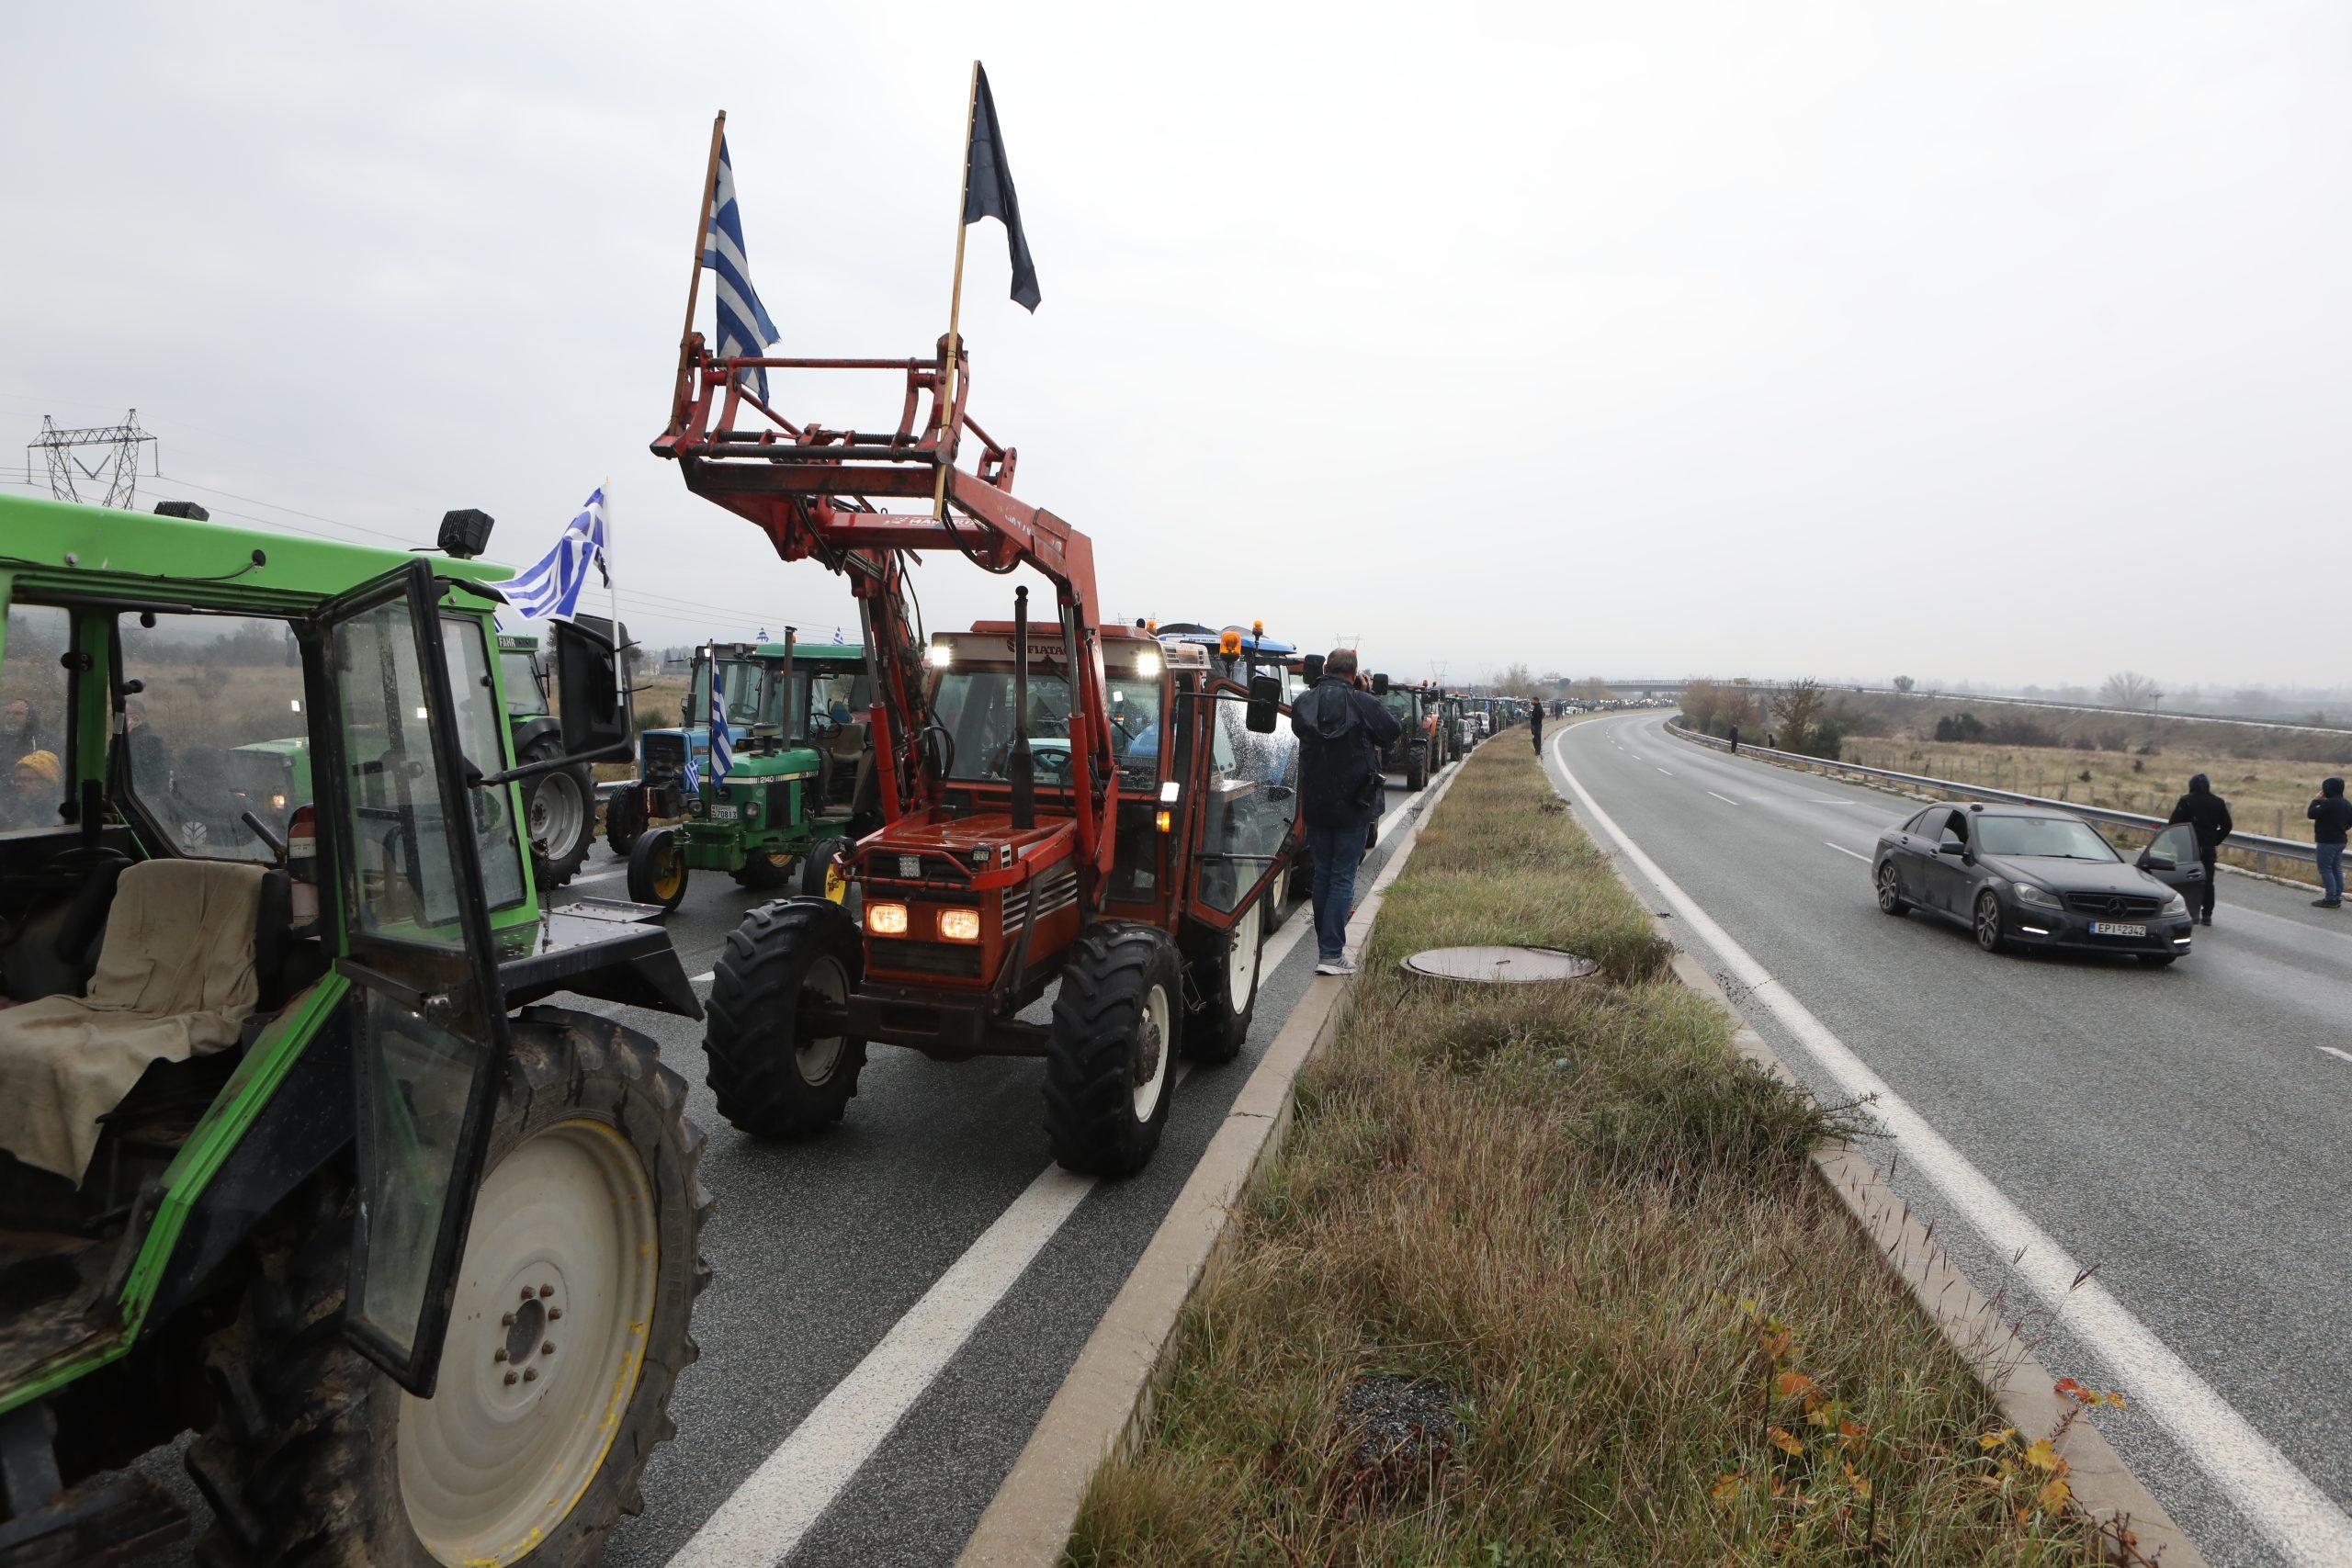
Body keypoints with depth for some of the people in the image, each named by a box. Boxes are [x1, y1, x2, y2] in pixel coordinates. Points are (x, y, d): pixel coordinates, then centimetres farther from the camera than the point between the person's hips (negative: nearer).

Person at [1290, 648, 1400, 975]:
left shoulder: (1303, 702, -2)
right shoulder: (1364, 703, -14)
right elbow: (1394, 730, 2)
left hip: (1314, 805, 4)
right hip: (1353, 807, -4)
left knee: (1322, 874, 15)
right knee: (1343, 878, 1)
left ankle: (1323, 945, 22)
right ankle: (1331, 953, -3)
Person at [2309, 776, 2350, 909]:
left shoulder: (2328, 803, -21)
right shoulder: (2347, 804, 8)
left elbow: (2310, 814, -17)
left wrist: (2316, 800, -8)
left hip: (2327, 842, -9)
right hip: (2340, 841, 9)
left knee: (2325, 869, -3)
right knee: (2337, 869, 13)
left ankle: (2331, 899, -4)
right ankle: (2337, 898, 18)